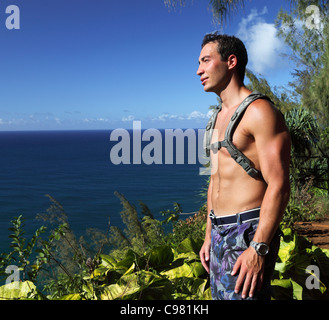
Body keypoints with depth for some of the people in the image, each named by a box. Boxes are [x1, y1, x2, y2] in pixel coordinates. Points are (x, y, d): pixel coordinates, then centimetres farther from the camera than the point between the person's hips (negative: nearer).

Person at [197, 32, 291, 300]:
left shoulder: (260, 112, -12)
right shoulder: (219, 118, 15)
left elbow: (279, 186, -19)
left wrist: (259, 248, -23)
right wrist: (209, 236, 18)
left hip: (248, 232, -8)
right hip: (219, 232, 9)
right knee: (220, 295, 16)